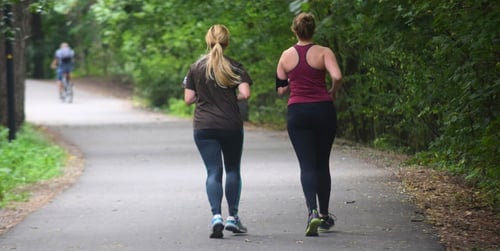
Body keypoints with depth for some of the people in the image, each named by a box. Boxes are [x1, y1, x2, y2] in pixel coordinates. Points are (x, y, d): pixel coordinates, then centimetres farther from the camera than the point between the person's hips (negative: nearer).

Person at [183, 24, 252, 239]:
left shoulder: (195, 68, 2)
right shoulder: (234, 67, -3)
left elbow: (189, 99, 2)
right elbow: (245, 93, -14)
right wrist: (232, 98, 7)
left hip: (203, 127, 1)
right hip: (231, 125, -1)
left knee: (213, 172, 0)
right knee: (233, 170, 15)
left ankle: (216, 216, -17)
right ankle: (233, 217, 17)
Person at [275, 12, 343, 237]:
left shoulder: (286, 56, 3)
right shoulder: (323, 52, -4)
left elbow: (280, 90, 8)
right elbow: (337, 77, -20)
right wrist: (333, 92, -1)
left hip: (297, 113, 0)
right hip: (323, 111, 0)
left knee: (307, 165, -2)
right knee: (322, 164, 14)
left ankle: (312, 212, -24)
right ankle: (324, 216, 24)